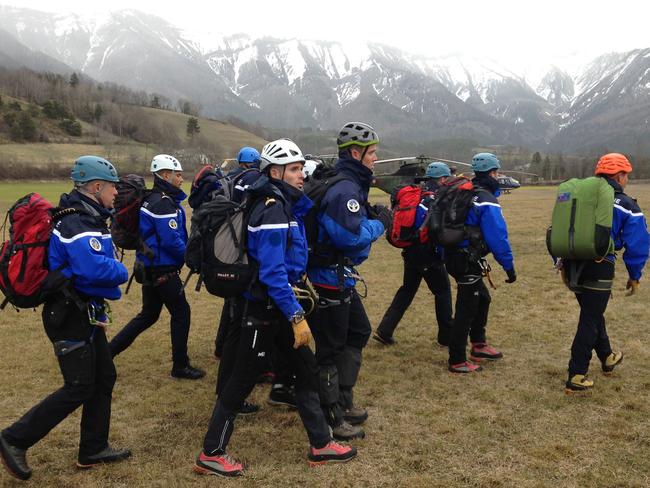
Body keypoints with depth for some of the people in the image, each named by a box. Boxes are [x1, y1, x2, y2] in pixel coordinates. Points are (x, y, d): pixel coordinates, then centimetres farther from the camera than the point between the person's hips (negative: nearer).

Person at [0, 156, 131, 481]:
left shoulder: (88, 218, 11)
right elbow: (95, 268, -35)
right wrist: (122, 271, -16)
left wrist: (112, 270, 0)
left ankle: (93, 450, 26)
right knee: (79, 388, -3)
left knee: (104, 378, 14)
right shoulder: (78, 223, -22)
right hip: (70, 317, -10)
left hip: (87, 312, 10)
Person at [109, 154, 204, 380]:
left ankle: (107, 352, 20)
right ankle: (180, 366, 13)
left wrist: (186, 252, 10)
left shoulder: (151, 199, 12)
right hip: (163, 271, -10)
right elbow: (171, 241, -24)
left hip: (149, 267, 10)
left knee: (148, 314, 18)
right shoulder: (164, 203, -19)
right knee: (181, 313, 3)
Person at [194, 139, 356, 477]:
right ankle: (211, 453, 17)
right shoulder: (273, 211, -20)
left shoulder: (285, 204, 10)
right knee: (243, 379, 1)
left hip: (276, 304, 10)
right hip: (262, 307, -10)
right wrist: (296, 315, -26)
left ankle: (320, 444, 24)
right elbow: (272, 272, -26)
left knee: (306, 368, 13)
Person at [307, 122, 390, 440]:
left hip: (341, 276, 11)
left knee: (359, 333, 21)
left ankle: (343, 401, 32)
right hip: (330, 278, -11)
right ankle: (332, 418, 14)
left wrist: (374, 217, 3)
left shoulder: (351, 184, 13)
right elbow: (350, 236, -27)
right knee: (331, 348, 0)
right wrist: (379, 224, -12)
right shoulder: (344, 189, -20)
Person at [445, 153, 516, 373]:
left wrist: (447, 256, 24)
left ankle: (478, 346, 34)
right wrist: (509, 267, -11)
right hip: (468, 262, -9)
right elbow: (498, 237, -18)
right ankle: (457, 361, 7)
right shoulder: (487, 201, -15)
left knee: (482, 299, 24)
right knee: (466, 310, -1)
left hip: (454, 255, 9)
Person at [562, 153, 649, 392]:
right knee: (589, 321, 2)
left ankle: (607, 357, 43)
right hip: (598, 269, -6)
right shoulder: (626, 206, -5)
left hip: (572, 265, 6)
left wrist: (563, 263, 19)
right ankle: (576, 377, 4)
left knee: (592, 312, 24)